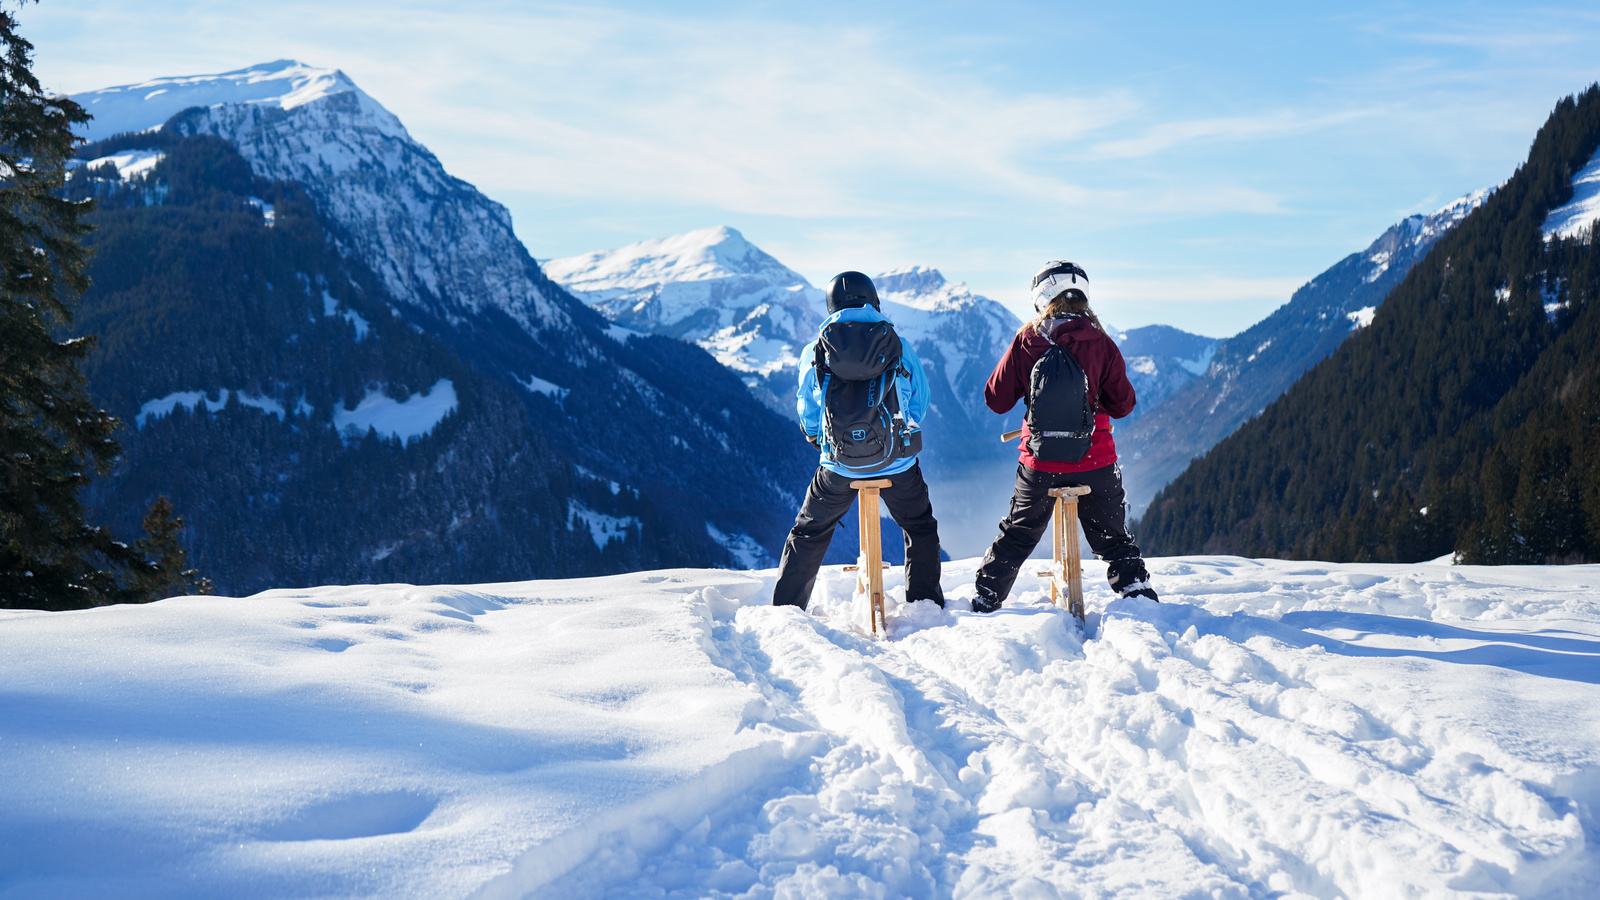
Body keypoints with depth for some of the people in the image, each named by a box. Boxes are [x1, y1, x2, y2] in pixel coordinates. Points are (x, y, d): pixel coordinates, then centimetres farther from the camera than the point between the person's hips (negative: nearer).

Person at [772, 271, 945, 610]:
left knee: (808, 535, 19)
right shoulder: (899, 347, -3)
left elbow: (807, 415, 7)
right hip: (898, 464, 0)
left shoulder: (814, 352, -1)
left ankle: (784, 611, 20)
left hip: (839, 465, 1)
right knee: (921, 529, 23)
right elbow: (919, 404, 7)